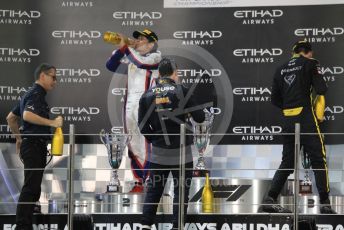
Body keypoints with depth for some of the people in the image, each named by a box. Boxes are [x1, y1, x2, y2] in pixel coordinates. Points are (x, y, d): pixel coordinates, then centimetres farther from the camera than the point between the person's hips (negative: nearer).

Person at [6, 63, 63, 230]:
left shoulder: (31, 94, 20)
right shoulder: (36, 94, -12)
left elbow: (11, 118, 27)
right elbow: (27, 115, -30)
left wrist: (18, 138, 31)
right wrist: (52, 122, -30)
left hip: (31, 145, 11)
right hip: (34, 145, -11)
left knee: (32, 188, 12)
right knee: (31, 188, -11)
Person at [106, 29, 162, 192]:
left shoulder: (155, 56, -1)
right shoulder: (132, 58, 19)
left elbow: (141, 62, -20)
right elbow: (111, 66, 14)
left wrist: (127, 47, -9)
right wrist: (121, 48, 2)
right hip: (129, 104, 7)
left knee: (146, 146, -10)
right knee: (133, 146, 9)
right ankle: (139, 182, 15)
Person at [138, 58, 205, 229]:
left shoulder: (147, 95, 2)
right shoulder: (181, 91, -8)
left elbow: (143, 125, 3)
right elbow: (200, 117, -5)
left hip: (158, 152, 3)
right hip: (181, 151, -3)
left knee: (153, 189, 11)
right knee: (181, 190, 4)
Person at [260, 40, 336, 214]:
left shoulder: (281, 69, 14)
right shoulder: (310, 63, -1)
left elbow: (275, 99, 14)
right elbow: (320, 89, -9)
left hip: (288, 119, 5)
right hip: (306, 118, -5)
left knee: (287, 161, 12)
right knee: (318, 159, 0)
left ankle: (270, 199, 2)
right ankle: (325, 204, -5)